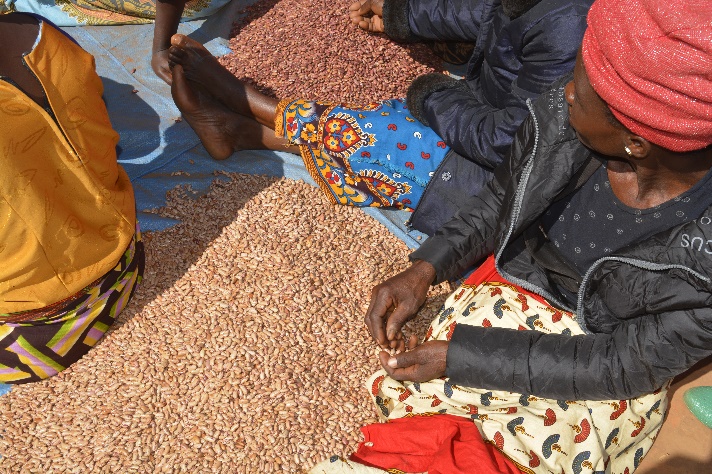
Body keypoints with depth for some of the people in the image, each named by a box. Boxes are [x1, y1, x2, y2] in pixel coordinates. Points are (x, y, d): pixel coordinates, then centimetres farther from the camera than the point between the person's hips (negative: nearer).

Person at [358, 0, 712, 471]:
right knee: (403, 393, -11)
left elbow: (627, 363, -19)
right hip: (507, 298, 3)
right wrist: (425, 268, -14)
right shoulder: (559, 117, -20)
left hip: (608, 378, -2)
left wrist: (459, 355, -23)